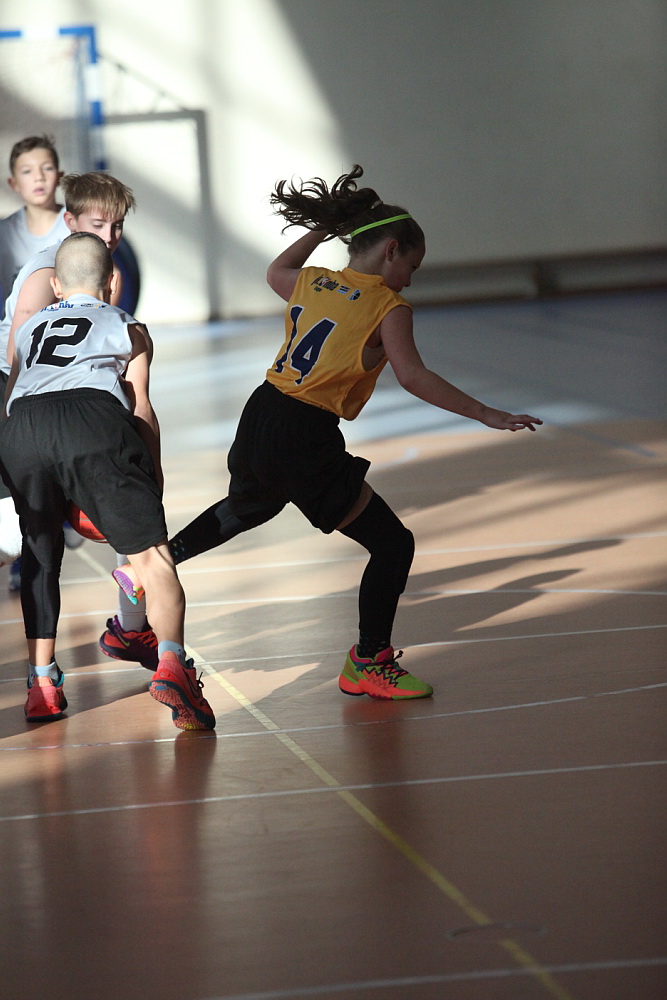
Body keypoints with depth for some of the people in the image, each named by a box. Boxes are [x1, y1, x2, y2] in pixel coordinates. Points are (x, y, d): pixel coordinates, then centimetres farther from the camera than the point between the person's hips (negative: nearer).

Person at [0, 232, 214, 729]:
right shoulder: (127, 328, 30)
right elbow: (140, 408, 18)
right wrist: (155, 478, 26)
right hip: (94, 417, -3)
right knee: (152, 555, -4)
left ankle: (41, 683, 15)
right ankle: (171, 664, -25)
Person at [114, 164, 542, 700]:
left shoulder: (311, 282, 10)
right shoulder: (389, 308, -9)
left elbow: (277, 271, 35)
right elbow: (414, 377, -20)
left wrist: (323, 227, 38)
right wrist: (486, 413, -19)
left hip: (259, 420, 8)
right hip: (305, 441, -8)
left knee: (243, 510, 39)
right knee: (393, 545, 2)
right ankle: (369, 663, 6)